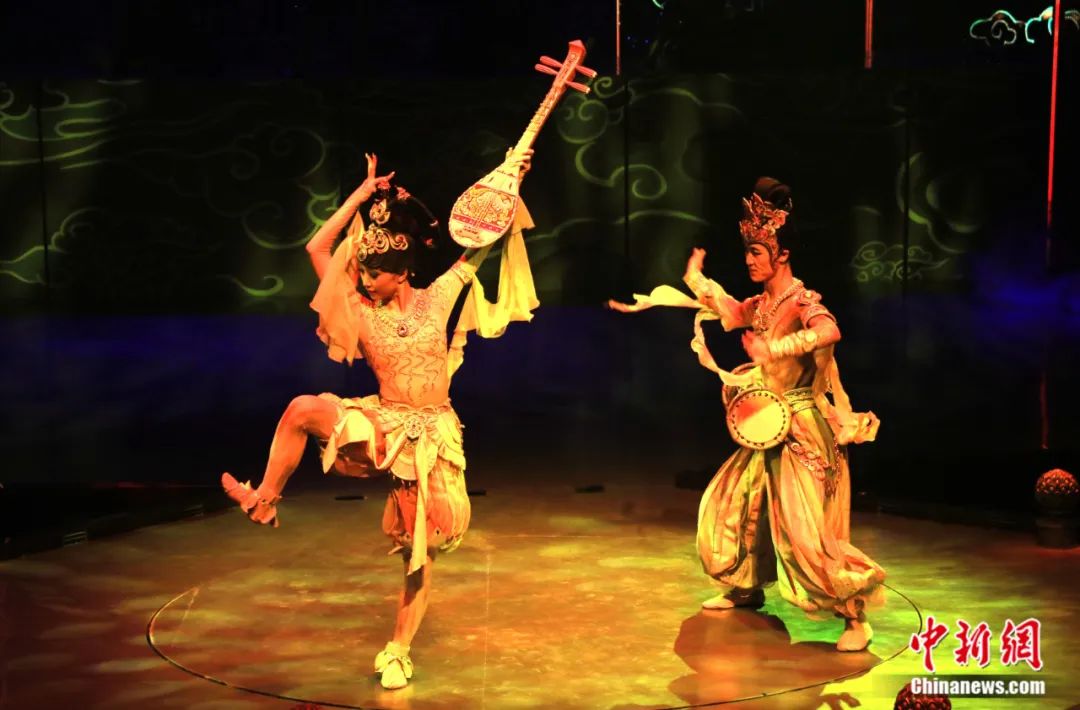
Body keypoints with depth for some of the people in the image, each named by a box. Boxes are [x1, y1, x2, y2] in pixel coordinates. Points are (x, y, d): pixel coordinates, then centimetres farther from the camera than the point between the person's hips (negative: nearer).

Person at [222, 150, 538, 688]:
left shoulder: (438, 298, 1)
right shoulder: (361, 311, -1)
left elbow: (481, 242, 5)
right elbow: (317, 249, -5)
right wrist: (364, 193, -2)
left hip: (431, 435, 0)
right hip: (380, 425, 0)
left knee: (418, 552, 1)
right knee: (303, 408, -26)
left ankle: (398, 652, 17)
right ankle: (264, 502, -8)